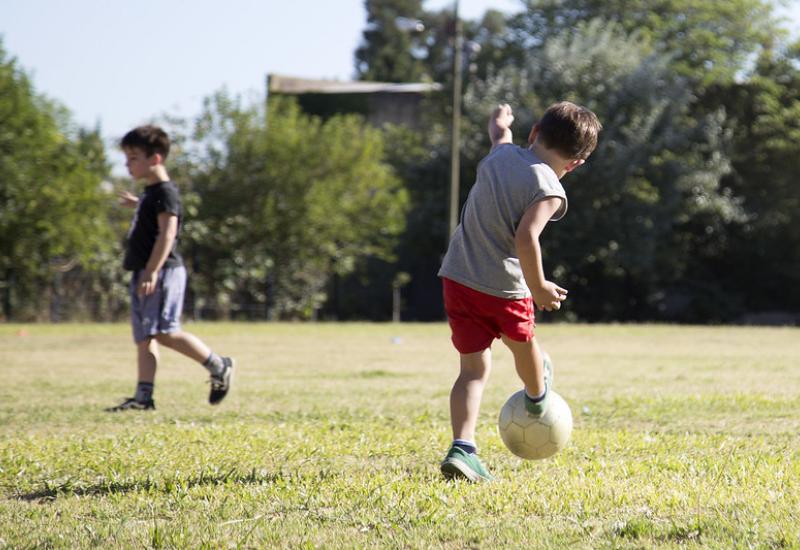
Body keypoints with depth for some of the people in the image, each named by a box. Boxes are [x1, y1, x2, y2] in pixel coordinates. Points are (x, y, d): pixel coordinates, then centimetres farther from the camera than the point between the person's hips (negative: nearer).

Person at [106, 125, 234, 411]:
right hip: (143, 273, 10)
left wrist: (152, 271, -28)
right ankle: (144, 396, 3)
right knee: (144, 337, 5)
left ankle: (219, 366, -3)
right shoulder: (150, 192, 18)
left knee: (164, 332, -15)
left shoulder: (165, 191, -11)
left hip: (162, 272, -10)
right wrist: (138, 205, 49)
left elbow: (167, 234, -21)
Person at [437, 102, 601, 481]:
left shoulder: (500, 155, 4)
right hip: (503, 285, -5)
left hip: (457, 276, 5)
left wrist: (499, 127, 52)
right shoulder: (548, 190, -15)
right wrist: (538, 287, -18)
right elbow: (526, 237, -28)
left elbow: (502, 138, 29)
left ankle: (461, 447, -9)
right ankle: (537, 397, 54)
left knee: (474, 367, 7)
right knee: (521, 343, 26)